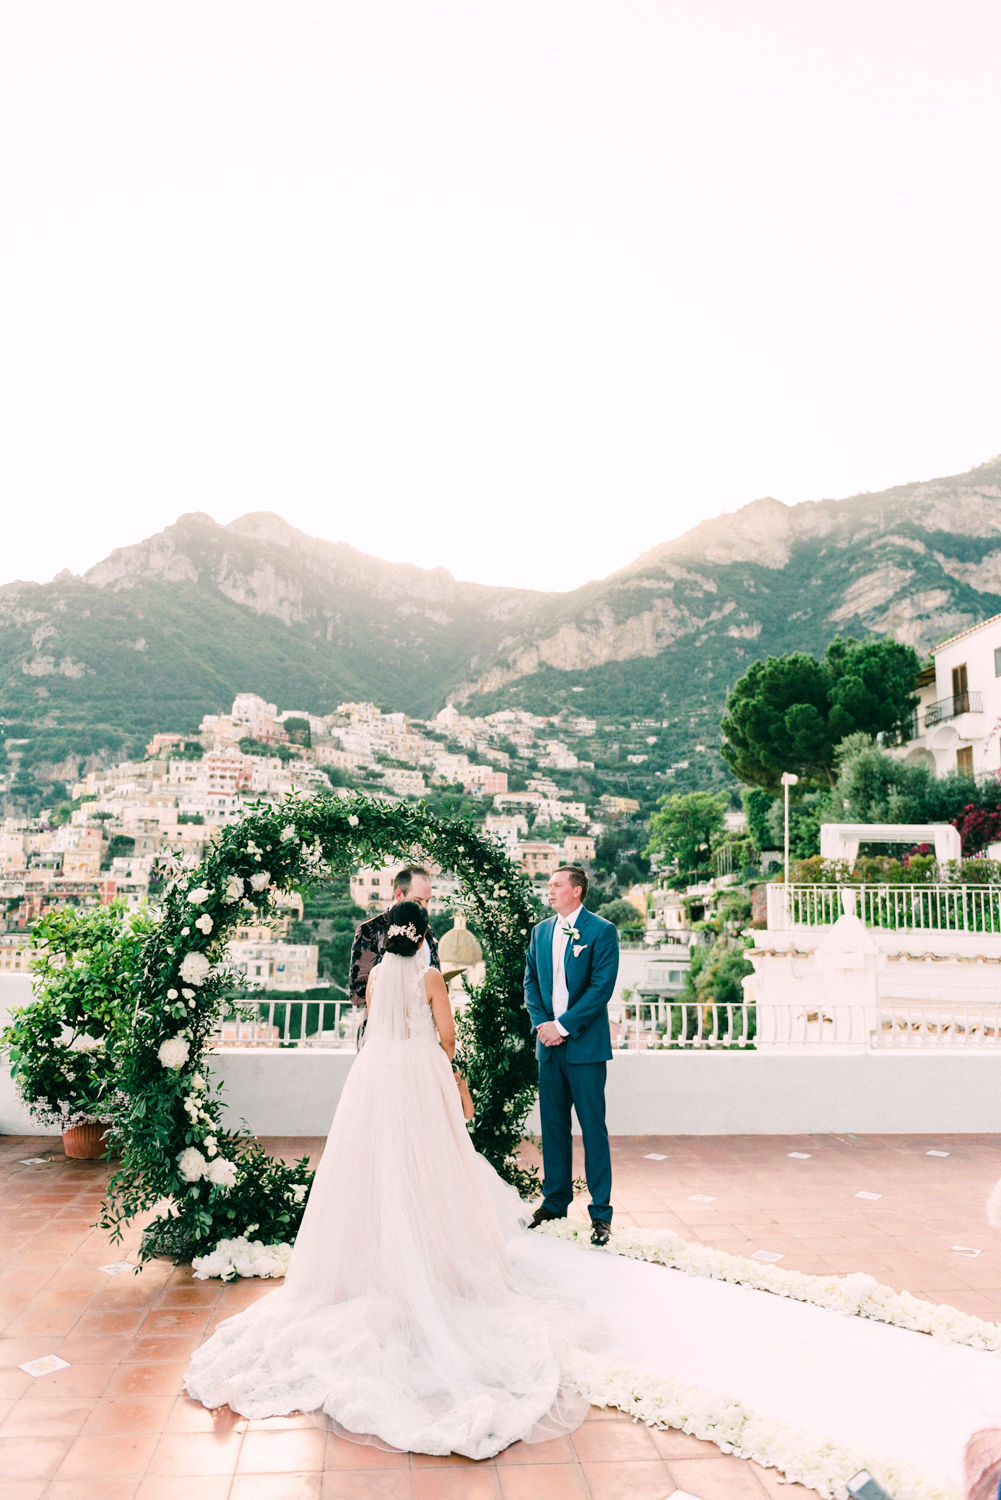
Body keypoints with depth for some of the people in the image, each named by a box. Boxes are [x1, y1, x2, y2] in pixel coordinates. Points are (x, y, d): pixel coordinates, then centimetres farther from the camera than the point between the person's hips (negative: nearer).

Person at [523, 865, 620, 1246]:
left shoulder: (601, 931, -6)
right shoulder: (541, 931, 11)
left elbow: (602, 987, -12)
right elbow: (530, 981, 13)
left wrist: (563, 1026, -14)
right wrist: (540, 1024, -2)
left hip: (584, 1044, -5)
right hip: (549, 1043, 5)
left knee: (592, 1126, 0)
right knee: (552, 1125, 13)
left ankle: (601, 1211, 10)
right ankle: (555, 1201, 26)